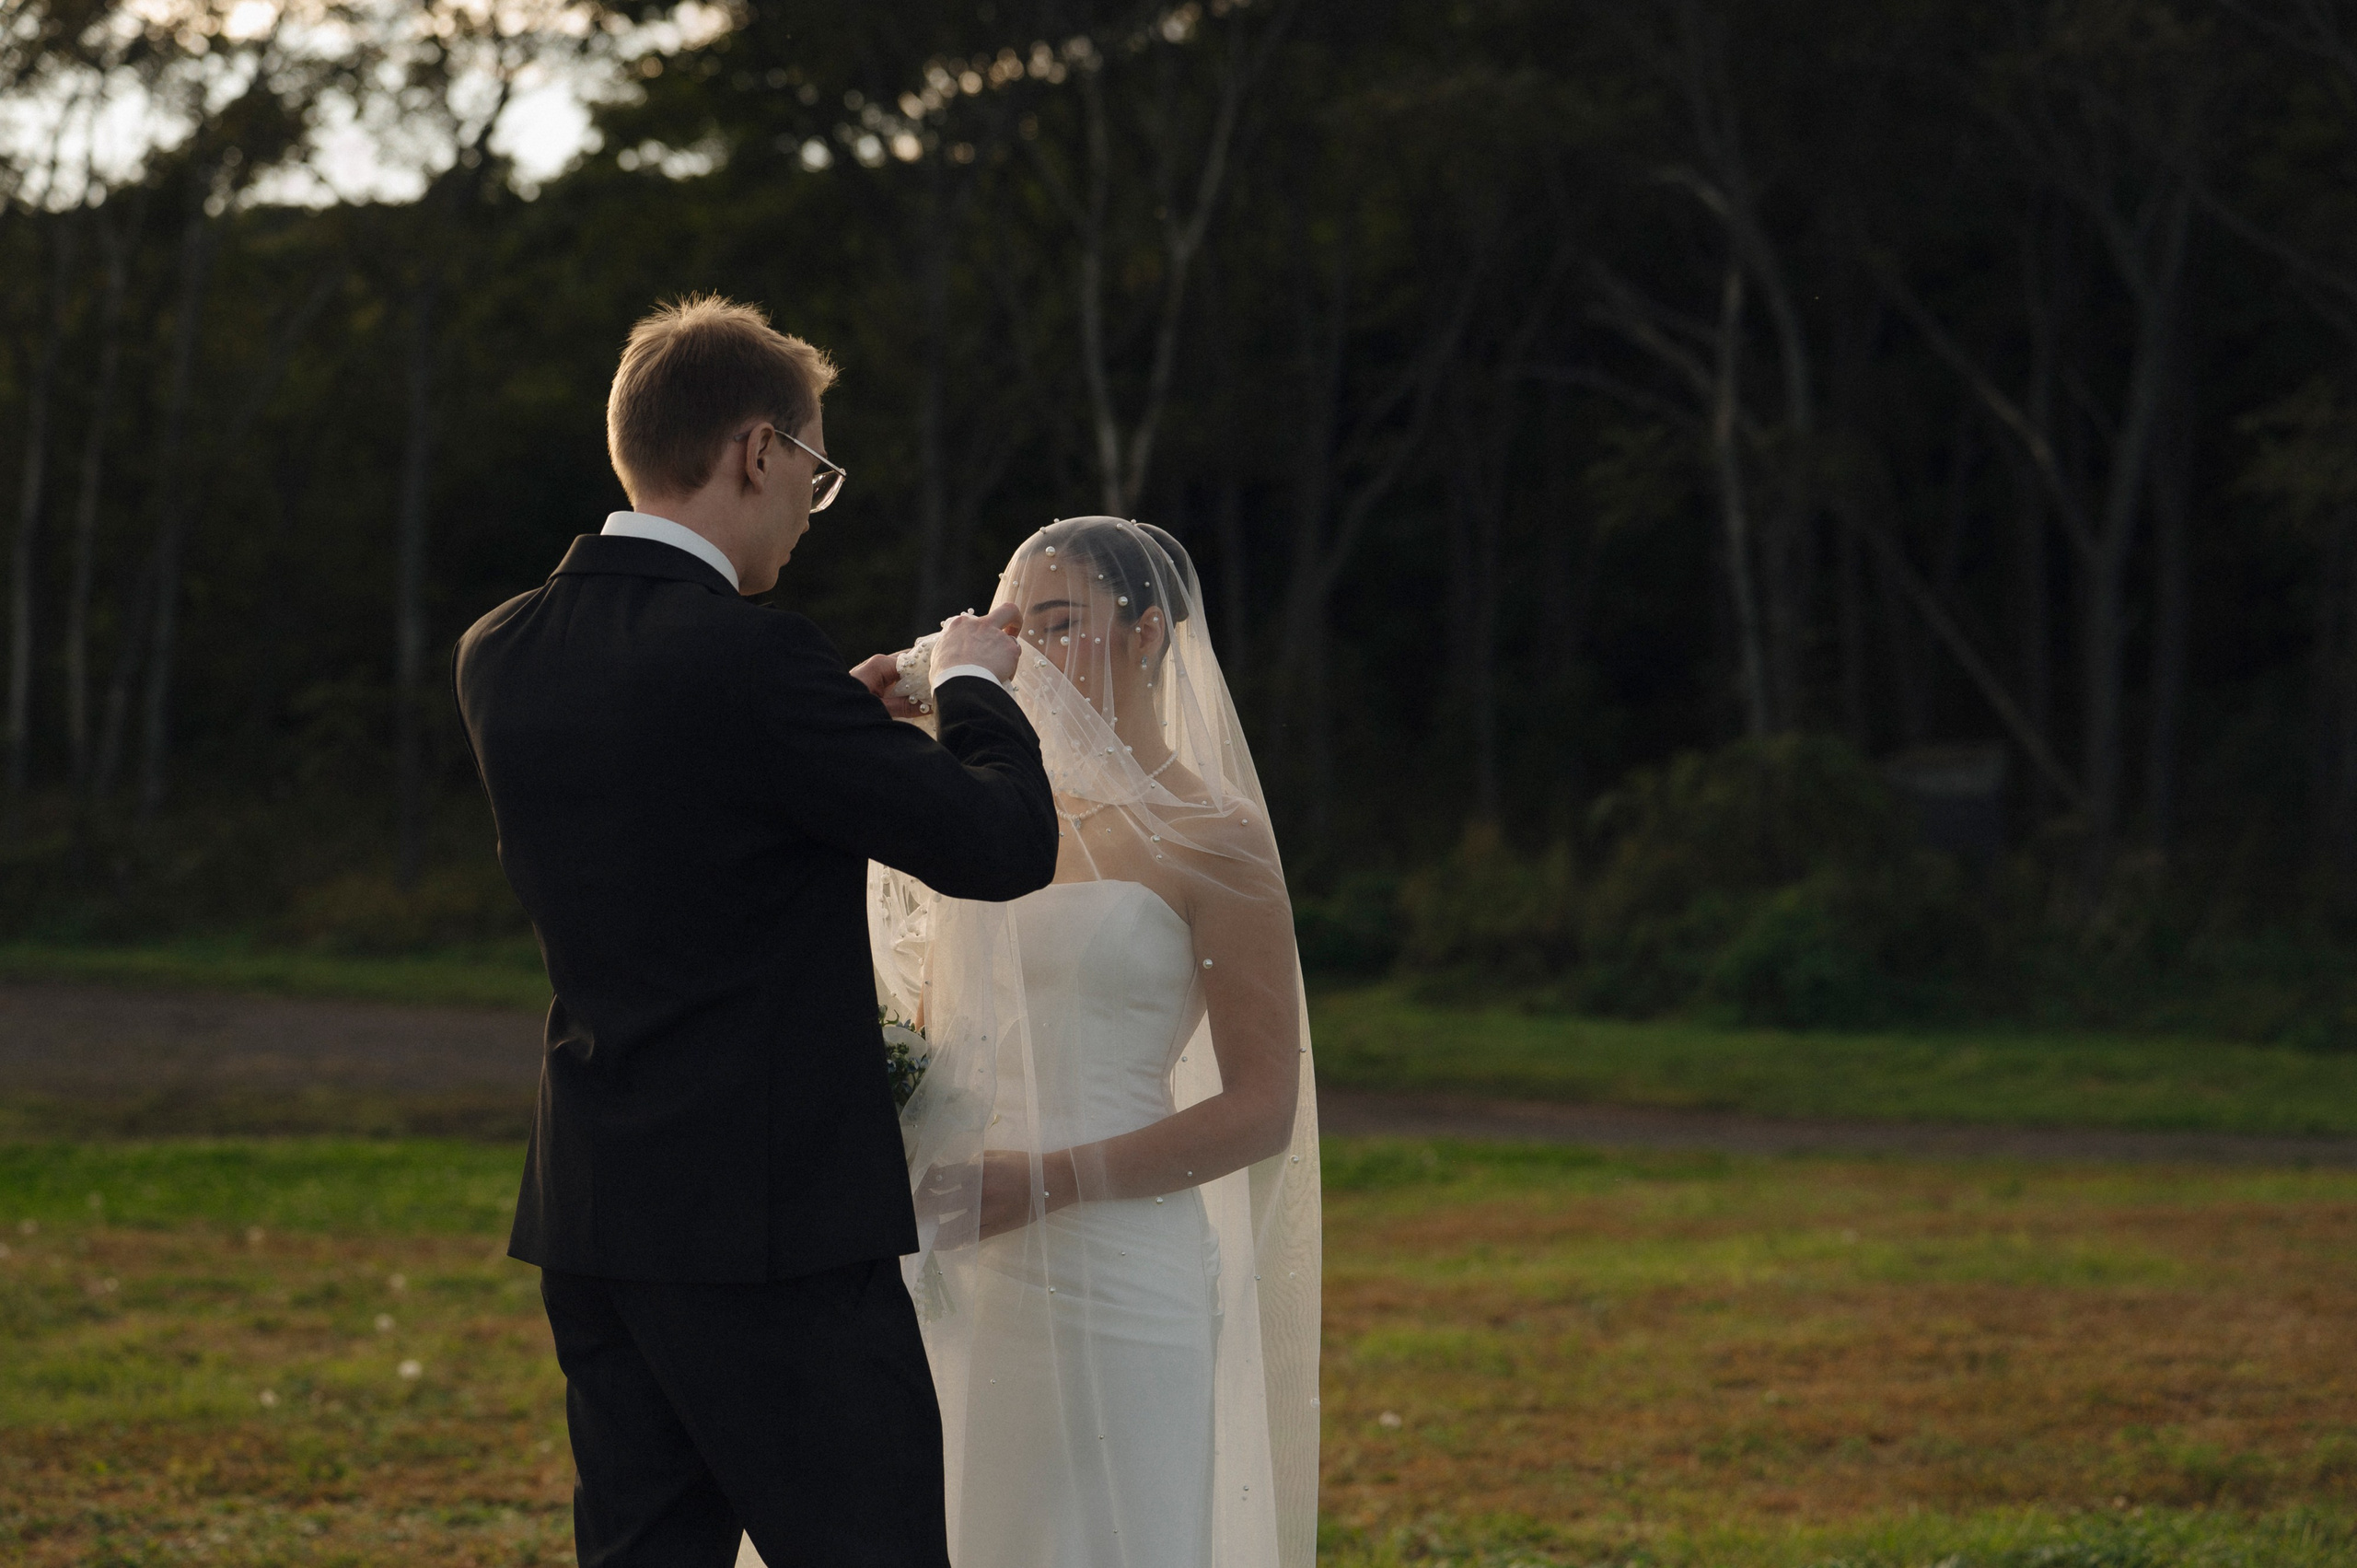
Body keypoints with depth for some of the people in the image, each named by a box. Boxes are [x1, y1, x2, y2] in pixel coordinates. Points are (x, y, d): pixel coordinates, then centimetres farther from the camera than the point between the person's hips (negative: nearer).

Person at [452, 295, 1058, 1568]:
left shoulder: (501, 654, 6)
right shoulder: (749, 661, -17)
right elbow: (1005, 846, -13)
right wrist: (974, 685, 7)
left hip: (588, 1218, 8)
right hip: (777, 1219, -8)